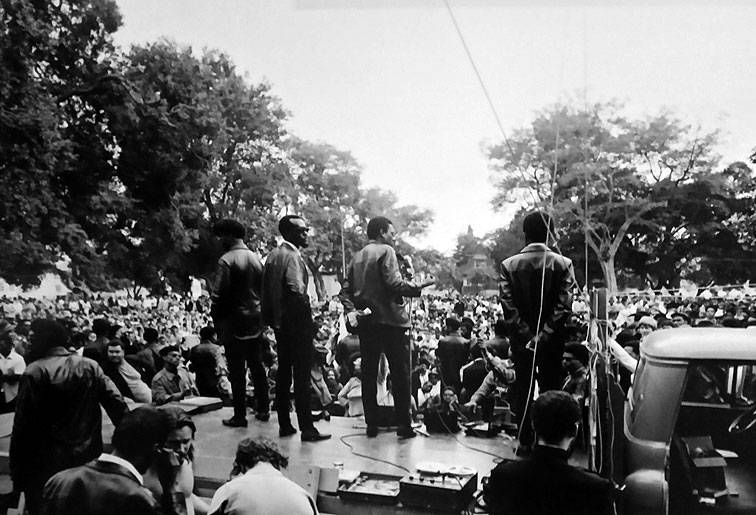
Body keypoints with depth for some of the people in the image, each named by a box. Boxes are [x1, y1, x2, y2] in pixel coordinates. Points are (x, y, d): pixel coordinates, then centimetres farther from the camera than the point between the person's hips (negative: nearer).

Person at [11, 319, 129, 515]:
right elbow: (118, 405, -7)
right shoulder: (91, 367, 0)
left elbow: (22, 427, -11)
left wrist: (17, 476, -6)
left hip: (45, 464, -3)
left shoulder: (34, 373, -10)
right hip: (88, 461, 4)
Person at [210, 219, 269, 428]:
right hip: (256, 321, 7)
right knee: (257, 366, 15)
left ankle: (240, 416, 7)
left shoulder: (227, 260, -13)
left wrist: (216, 318, -4)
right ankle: (263, 409, 23)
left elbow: (218, 295, -16)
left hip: (235, 323, -6)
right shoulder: (256, 258, 8)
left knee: (237, 371, 1)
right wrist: (259, 313, 16)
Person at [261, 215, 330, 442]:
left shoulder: (273, 255, 14)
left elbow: (267, 290, 15)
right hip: (296, 325, -9)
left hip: (279, 323, 9)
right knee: (302, 377, -5)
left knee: (284, 374, 14)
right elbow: (297, 292, -22)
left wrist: (274, 319, 16)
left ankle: (284, 425, 21)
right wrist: (310, 322, -18)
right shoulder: (292, 256, -14)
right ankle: (306, 428, -2)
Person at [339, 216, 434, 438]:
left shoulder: (356, 257, 14)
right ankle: (404, 425, 2)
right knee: (400, 374, 1)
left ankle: (371, 425, 12)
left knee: (368, 374, 9)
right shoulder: (386, 251, -6)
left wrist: (351, 311, 1)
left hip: (365, 322, 6)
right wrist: (417, 287, -7)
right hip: (390, 320, -6)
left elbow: (345, 291, 9)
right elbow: (393, 283, -18)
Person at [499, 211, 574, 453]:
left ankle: (525, 441, 18)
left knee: (523, 389, 11)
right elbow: (564, 306, -12)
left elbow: (508, 307, -10)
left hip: (521, 340, 1)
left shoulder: (508, 265, -5)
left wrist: (527, 336, -8)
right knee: (551, 389, 10)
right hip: (552, 341, 0)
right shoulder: (563, 264, -6)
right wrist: (544, 335, -10)